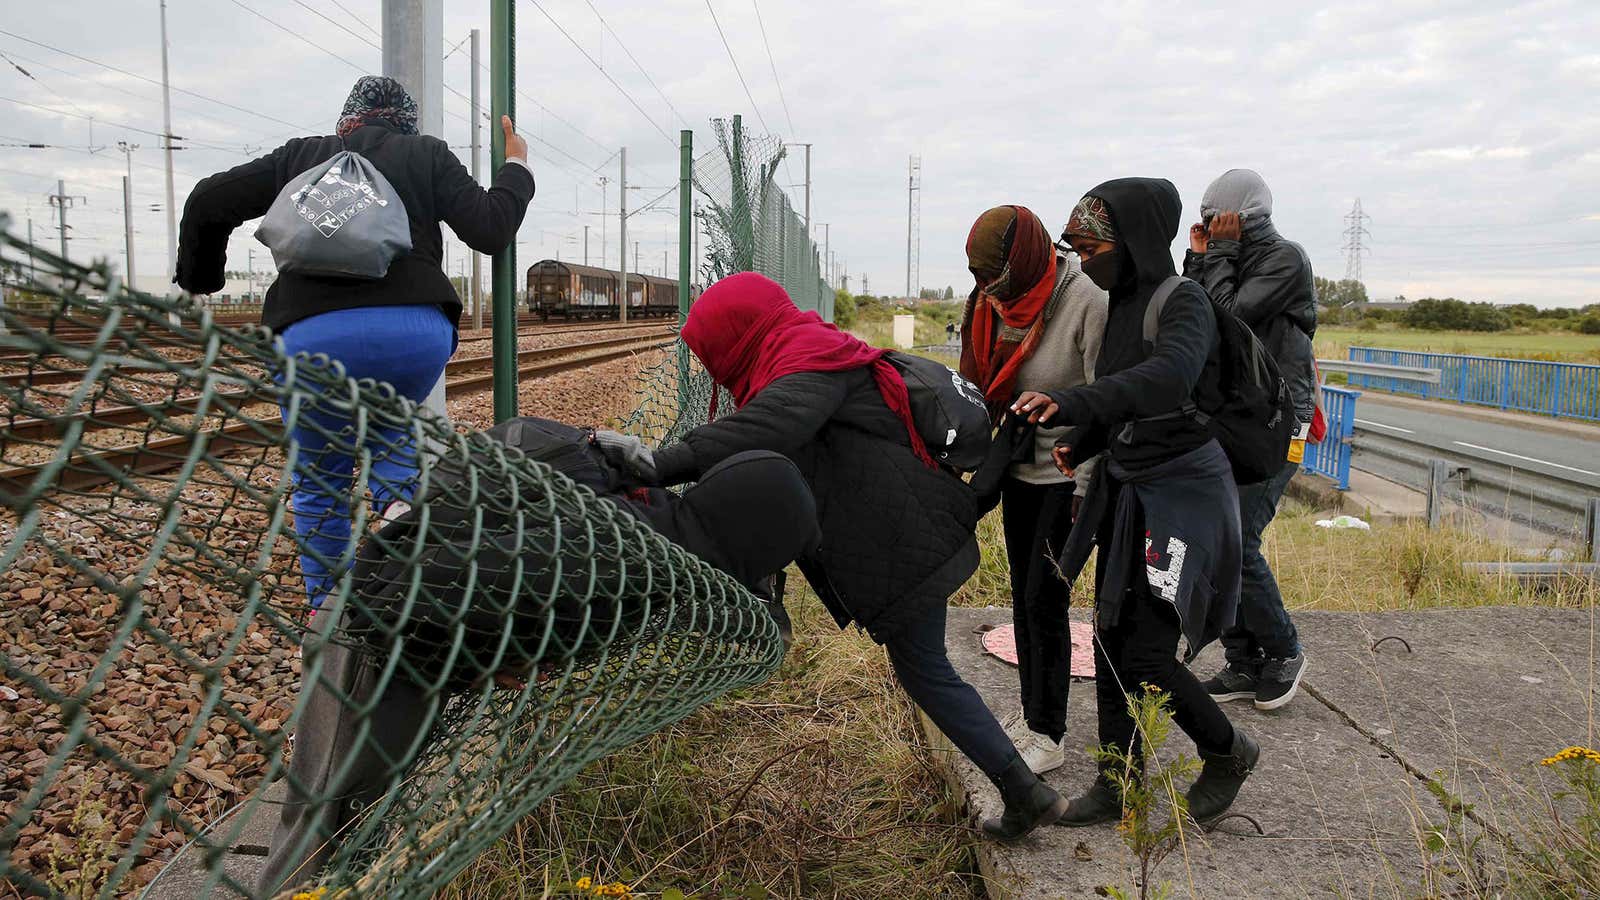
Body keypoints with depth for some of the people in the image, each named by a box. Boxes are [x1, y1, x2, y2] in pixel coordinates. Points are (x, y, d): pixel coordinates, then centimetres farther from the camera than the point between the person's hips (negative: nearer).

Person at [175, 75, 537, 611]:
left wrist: (198, 279, 36)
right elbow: (489, 229, 9)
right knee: (386, 439, 29)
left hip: (313, 338, 0)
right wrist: (516, 168, 26)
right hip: (417, 333, 0)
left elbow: (209, 202, 21)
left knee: (319, 479, 19)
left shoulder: (303, 155, 22)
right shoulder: (427, 155, 17)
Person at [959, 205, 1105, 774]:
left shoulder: (1087, 302, -21)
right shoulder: (998, 302, -1)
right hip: (1020, 471, 7)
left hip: (1067, 476, -7)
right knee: (1023, 597, 14)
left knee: (1044, 601, -5)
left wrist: (1085, 491, -18)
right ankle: (1031, 712, 29)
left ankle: (1047, 737, 8)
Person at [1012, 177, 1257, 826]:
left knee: (1146, 655, -8)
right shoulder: (1121, 303, 8)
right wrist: (1083, 445, -1)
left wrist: (1075, 403, -50)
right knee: (1111, 639, 9)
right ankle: (1119, 782, 22)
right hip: (1126, 486, 8)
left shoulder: (1184, 302, -15)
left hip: (1181, 493, -8)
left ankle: (1228, 752, 20)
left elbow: (1169, 376, -37)